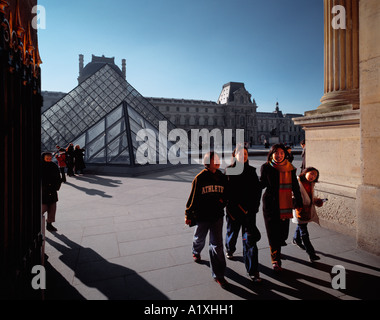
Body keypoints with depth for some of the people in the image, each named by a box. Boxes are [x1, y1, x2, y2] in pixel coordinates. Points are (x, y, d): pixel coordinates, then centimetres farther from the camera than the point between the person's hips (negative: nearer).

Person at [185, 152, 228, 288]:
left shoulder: (222, 177, -1)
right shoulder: (200, 178, -13)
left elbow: (226, 194, 14)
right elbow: (193, 198, -8)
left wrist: (222, 202, -5)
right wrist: (188, 215, -4)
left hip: (217, 216, 2)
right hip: (202, 216, -2)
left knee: (217, 245, 2)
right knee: (199, 239, 22)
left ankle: (218, 275, 15)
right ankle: (196, 252, 57)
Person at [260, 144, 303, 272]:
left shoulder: (290, 168, 7)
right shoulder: (266, 167, -3)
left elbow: (295, 186, 13)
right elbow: (262, 184, -1)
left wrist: (299, 202, 13)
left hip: (285, 204, 4)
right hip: (271, 205, -3)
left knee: (283, 233, 10)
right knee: (273, 233, -2)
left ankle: (276, 250, 40)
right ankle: (275, 260, 11)